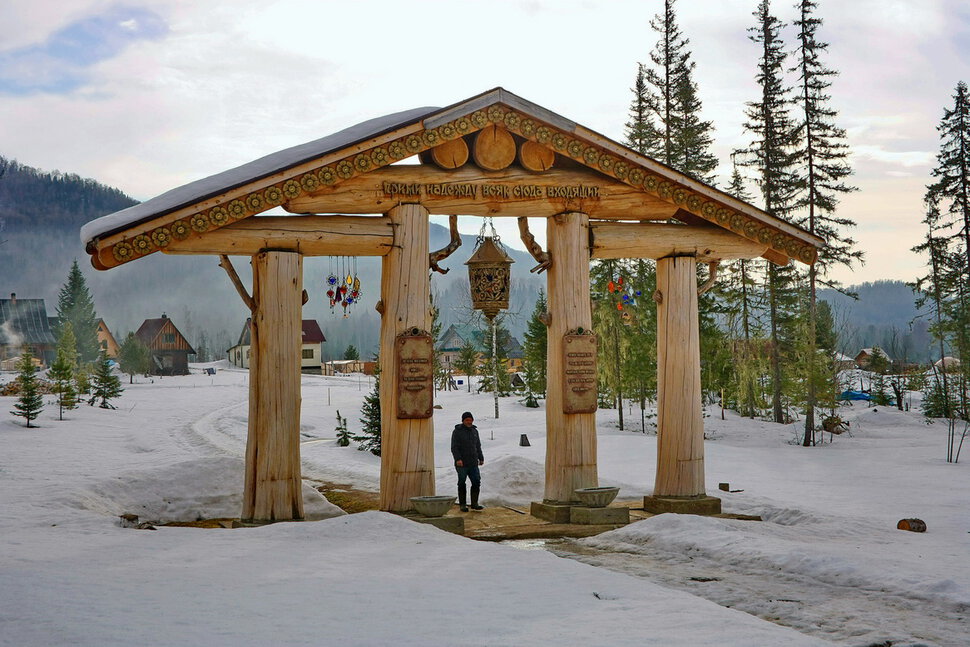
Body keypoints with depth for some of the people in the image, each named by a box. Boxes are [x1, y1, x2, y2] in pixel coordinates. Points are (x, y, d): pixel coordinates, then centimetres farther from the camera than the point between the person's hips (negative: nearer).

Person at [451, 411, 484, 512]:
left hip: (473, 463, 5)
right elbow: (454, 447, -10)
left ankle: (474, 504, 10)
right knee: (462, 484, 2)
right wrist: (458, 459, -22)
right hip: (462, 463, -5)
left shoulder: (474, 431, 14)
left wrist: (481, 458, 16)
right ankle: (462, 505, 8)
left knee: (476, 482, 1)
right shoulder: (457, 432, -3)